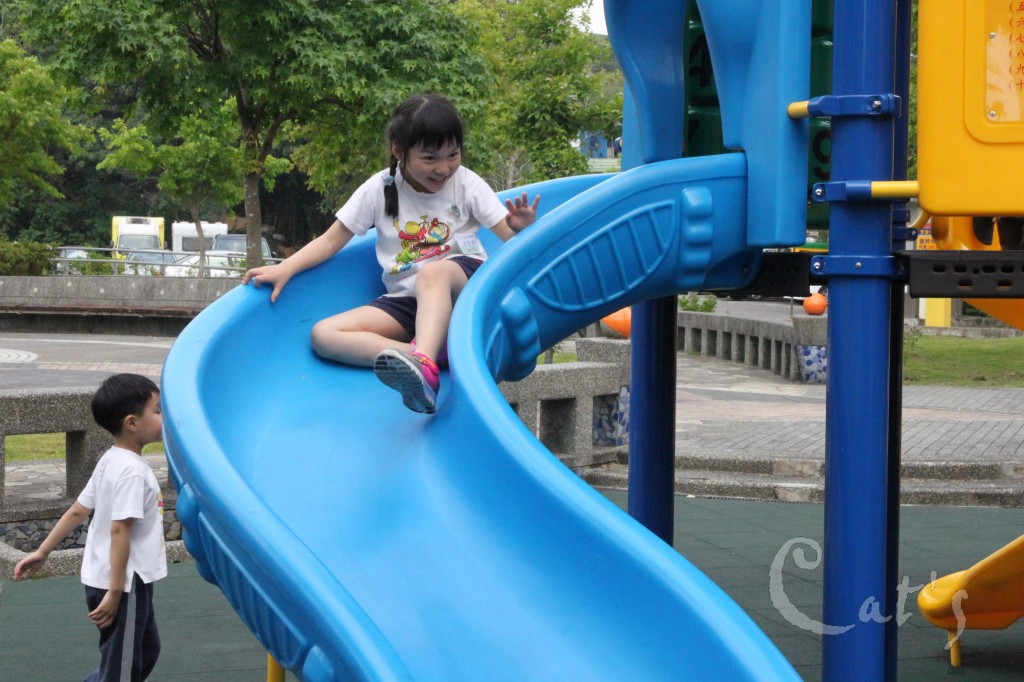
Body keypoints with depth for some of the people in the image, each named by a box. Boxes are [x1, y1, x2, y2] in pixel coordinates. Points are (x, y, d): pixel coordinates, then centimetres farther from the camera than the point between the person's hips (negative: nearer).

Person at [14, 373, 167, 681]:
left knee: (146, 650, 23)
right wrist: (115, 592, -25)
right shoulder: (132, 471, -21)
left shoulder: (111, 460, 8)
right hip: (124, 585, -10)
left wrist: (43, 552, 16)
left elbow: (77, 511, 11)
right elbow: (120, 531, -25)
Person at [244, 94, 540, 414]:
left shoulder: (466, 184, -3)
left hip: (465, 283, -4)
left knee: (432, 273, -39)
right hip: (406, 300, 4)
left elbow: (511, 241, -4)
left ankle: (424, 363, -61)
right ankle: (422, 357, -40)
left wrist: (520, 229, -29)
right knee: (323, 335, -18)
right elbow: (331, 240, 6)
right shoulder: (380, 189, 1)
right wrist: (285, 268, -9)